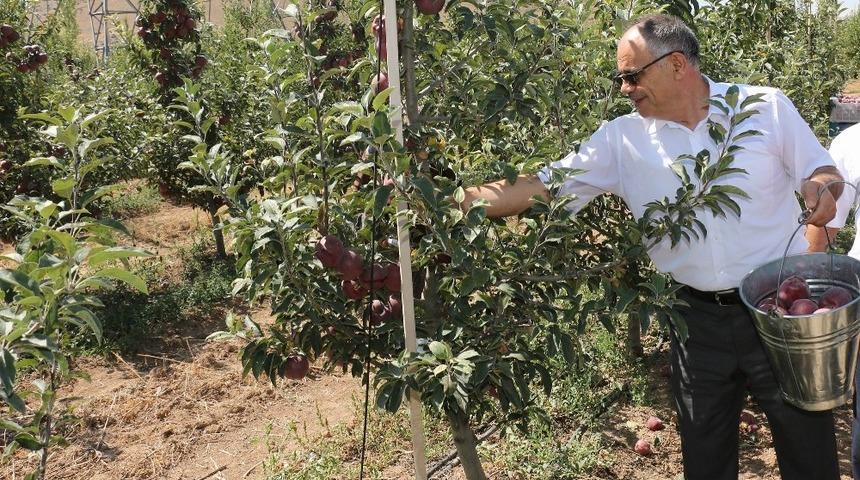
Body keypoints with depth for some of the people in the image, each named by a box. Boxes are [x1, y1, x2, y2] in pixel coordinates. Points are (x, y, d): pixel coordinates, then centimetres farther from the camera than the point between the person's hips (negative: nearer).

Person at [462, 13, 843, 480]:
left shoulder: (768, 108, -4)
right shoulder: (622, 139, -2)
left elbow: (823, 171, 4)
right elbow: (542, 186, -6)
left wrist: (819, 188, -21)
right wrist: (456, 202, -16)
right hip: (698, 318, 2)